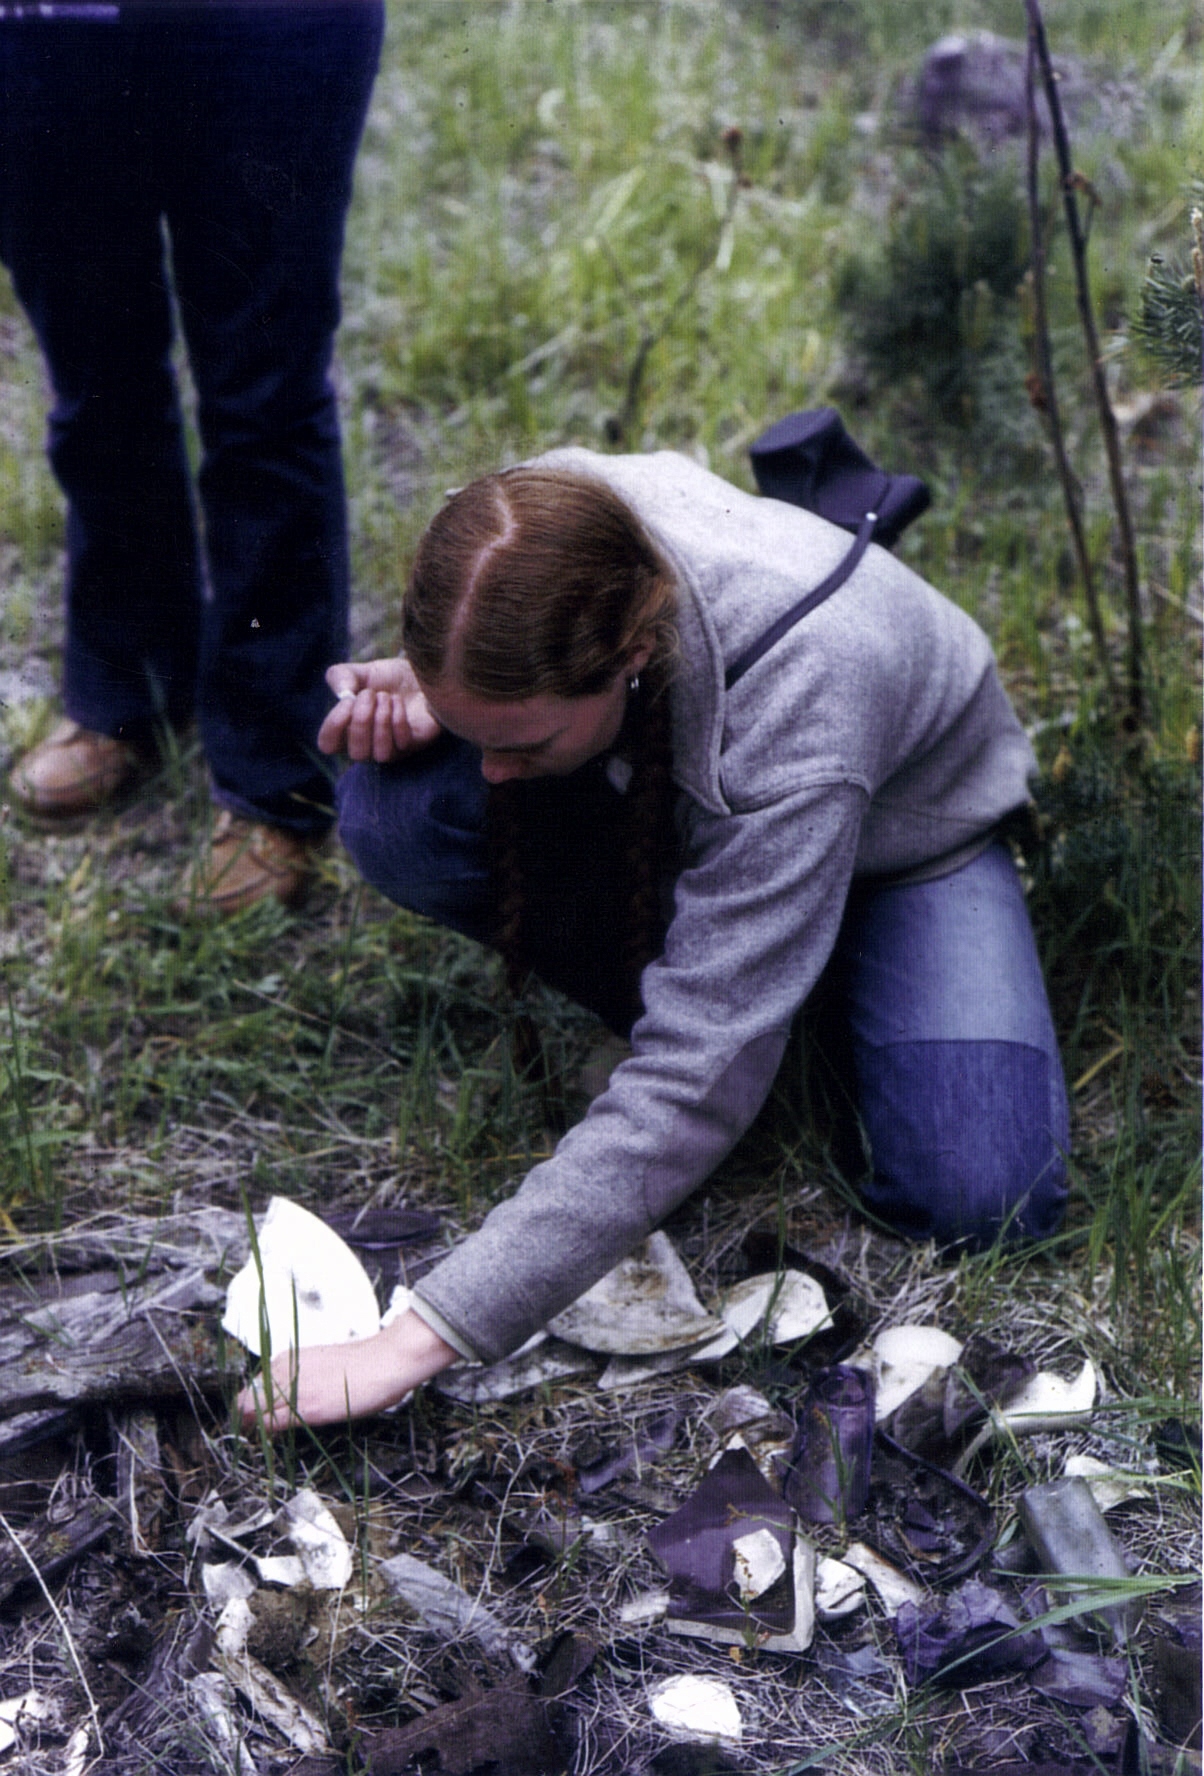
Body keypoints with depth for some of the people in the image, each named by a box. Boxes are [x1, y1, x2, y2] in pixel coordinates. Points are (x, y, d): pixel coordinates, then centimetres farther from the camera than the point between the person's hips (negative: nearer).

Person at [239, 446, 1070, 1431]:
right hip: (666, 803, 4)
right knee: (395, 814, -26)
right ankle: (686, 985, -5)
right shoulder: (532, 546, -29)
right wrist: (422, 700, -27)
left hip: (899, 826, -3)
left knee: (981, 1197, -25)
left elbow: (692, 1089, -44)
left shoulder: (796, 712, -43)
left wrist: (425, 1336, -46)